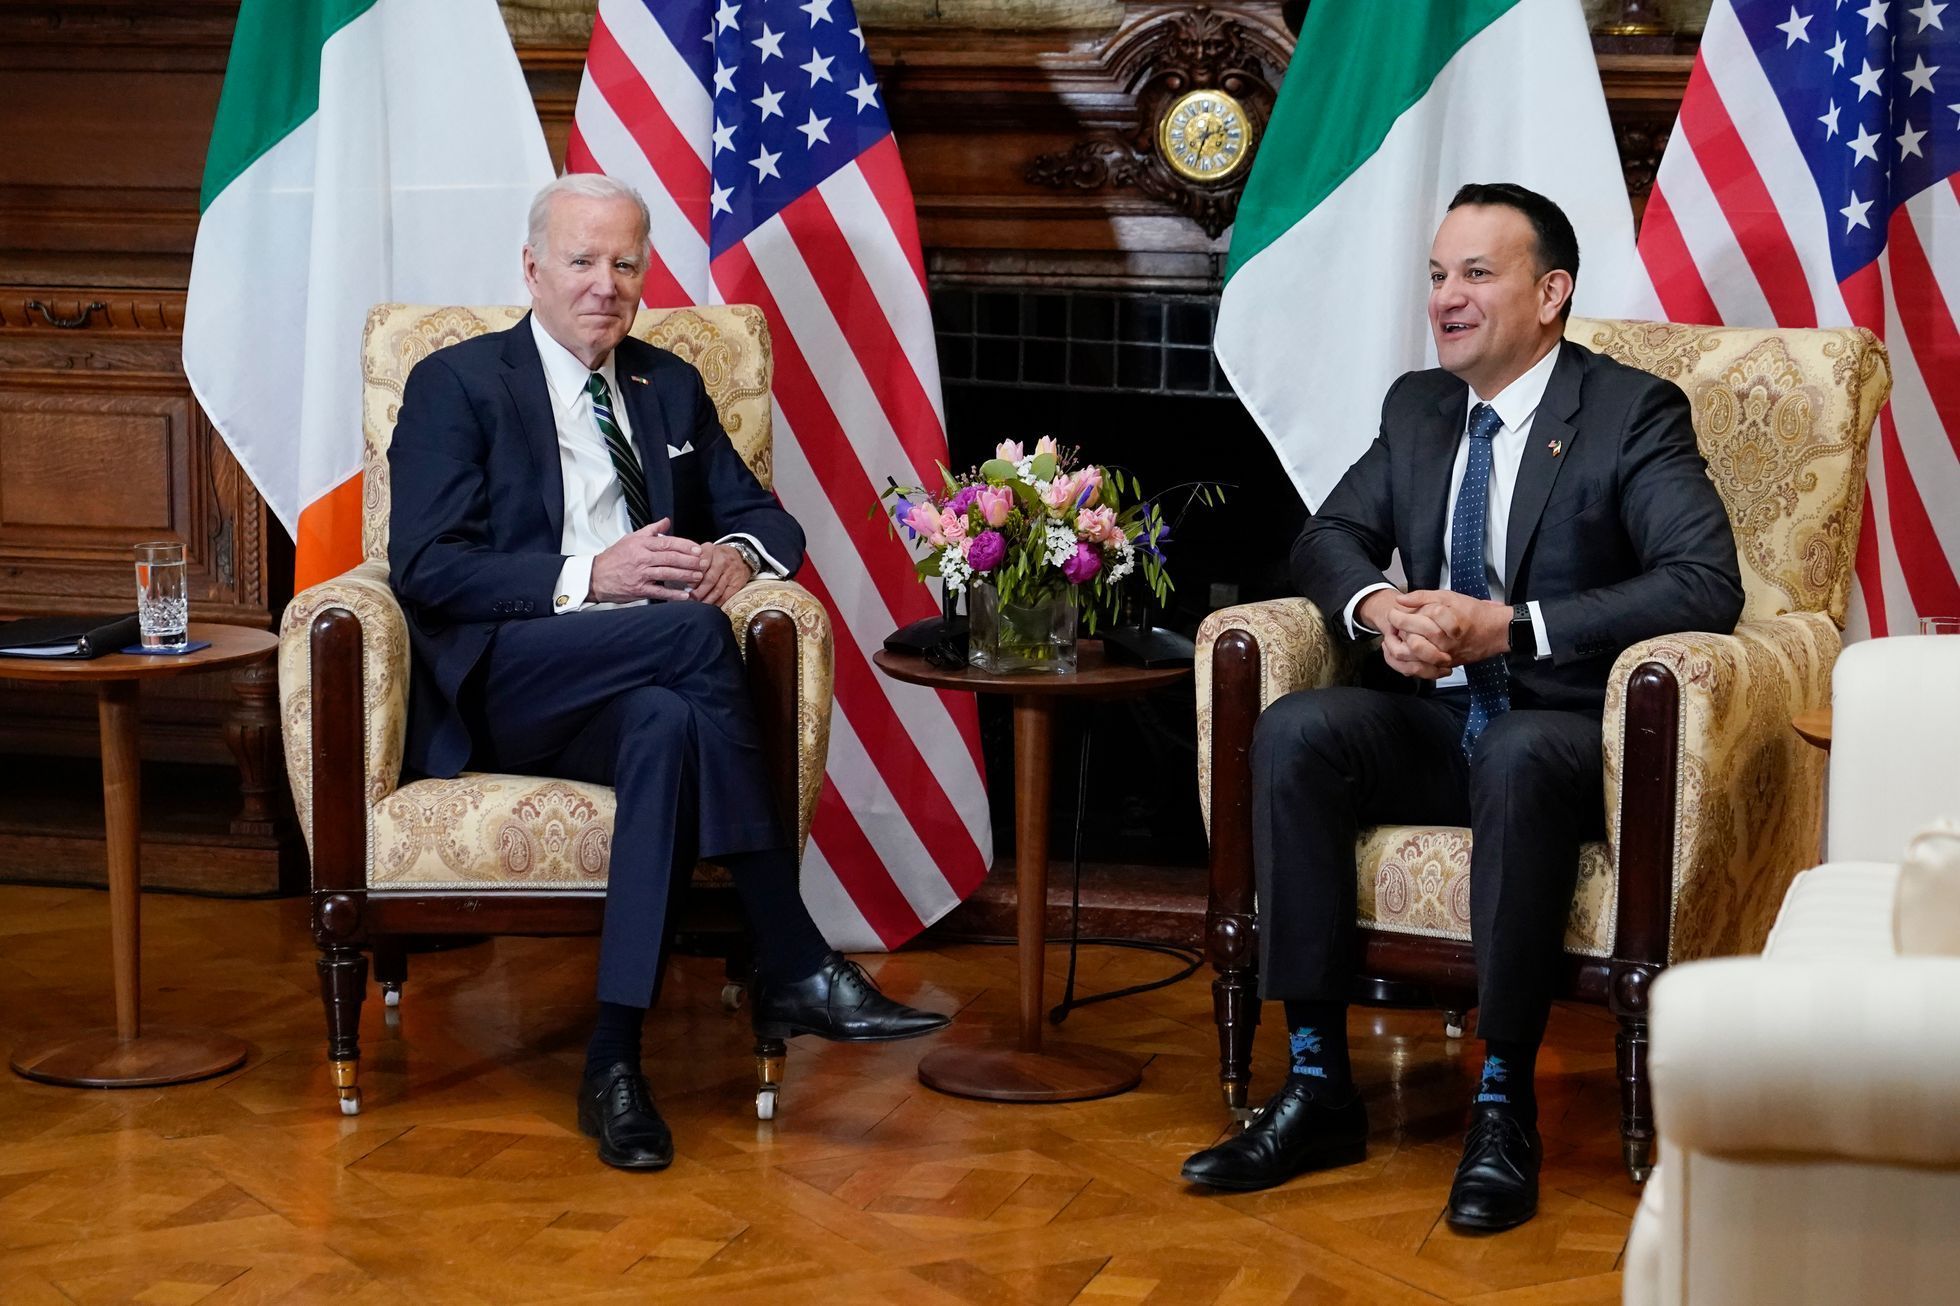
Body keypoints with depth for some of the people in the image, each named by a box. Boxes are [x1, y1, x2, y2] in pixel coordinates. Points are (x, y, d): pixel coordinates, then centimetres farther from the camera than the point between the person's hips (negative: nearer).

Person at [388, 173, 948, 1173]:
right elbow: (425, 567, -5)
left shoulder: (670, 388, 23)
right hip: (499, 689, -4)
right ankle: (794, 971, -33)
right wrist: (588, 578, -17)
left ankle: (615, 1061, -38)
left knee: (669, 724, -37)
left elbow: (765, 515, 22)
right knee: (696, 630, -33)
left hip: (642, 686, 4)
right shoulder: (456, 385, 7)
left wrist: (738, 553, -4)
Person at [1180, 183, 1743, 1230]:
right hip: (1433, 718, 6)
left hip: (1565, 724, -6)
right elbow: (1328, 537, 17)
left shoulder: (1635, 414, -5)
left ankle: (1505, 1106, -30)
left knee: (1517, 759, -39)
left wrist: (1512, 626, -23)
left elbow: (1708, 584, -18)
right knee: (1294, 731, -23)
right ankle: (1317, 1086, -21)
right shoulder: (1417, 406, 15)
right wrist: (1378, 606, -9)